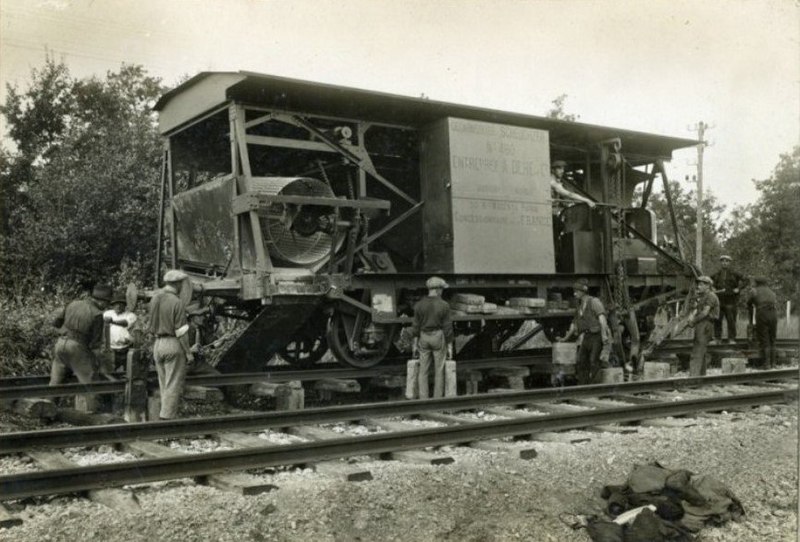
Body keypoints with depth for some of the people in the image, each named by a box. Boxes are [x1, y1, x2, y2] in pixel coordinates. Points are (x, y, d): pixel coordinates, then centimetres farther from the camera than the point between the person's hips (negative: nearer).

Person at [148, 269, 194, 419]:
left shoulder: (155, 299, 7)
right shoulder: (176, 303, -14)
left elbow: (152, 327, 10)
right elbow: (181, 331, -14)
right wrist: (188, 353, -9)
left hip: (158, 344, 7)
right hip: (173, 345, -7)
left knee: (164, 385, 14)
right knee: (173, 385, -1)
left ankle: (165, 412, 18)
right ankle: (167, 416, -1)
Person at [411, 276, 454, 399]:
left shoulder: (419, 305, -4)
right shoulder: (444, 305, -11)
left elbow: (416, 326, -2)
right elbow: (447, 327, -9)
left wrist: (415, 344, 6)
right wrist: (450, 346, -2)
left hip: (424, 338, 2)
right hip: (438, 338, -2)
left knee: (423, 371, 8)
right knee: (439, 371, 7)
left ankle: (423, 400, 6)